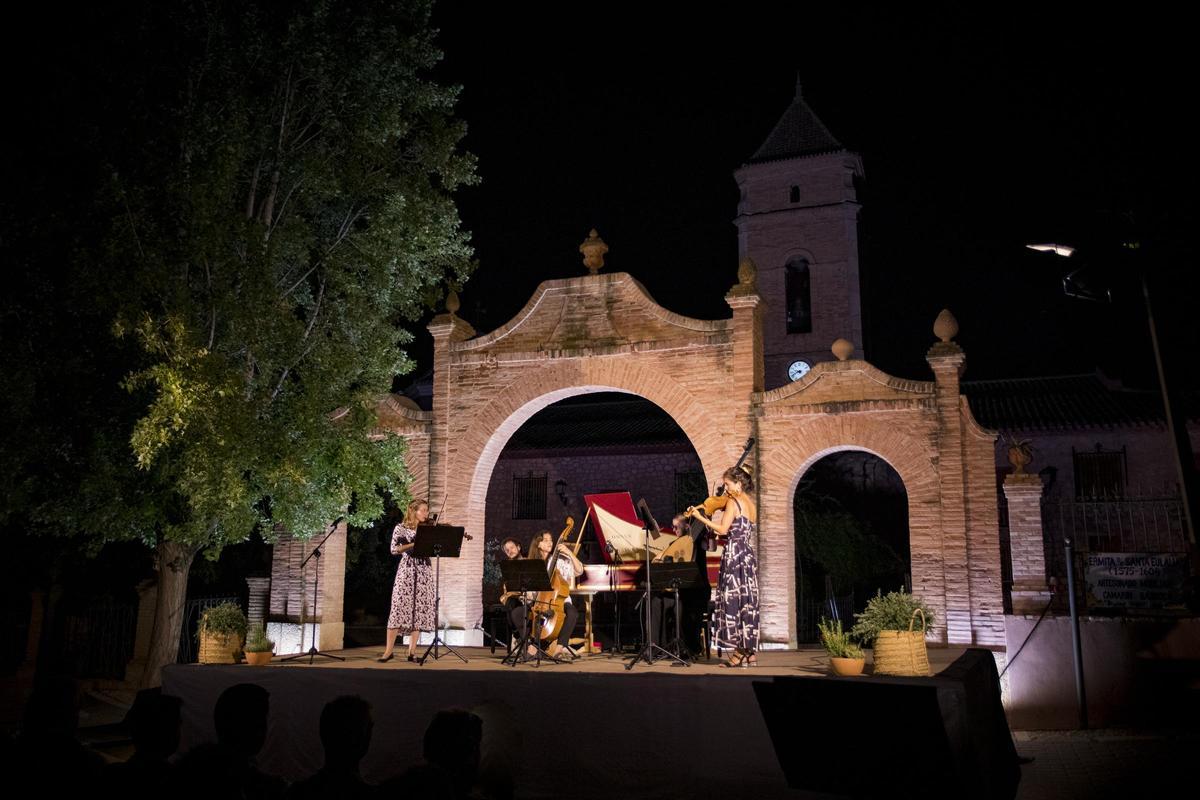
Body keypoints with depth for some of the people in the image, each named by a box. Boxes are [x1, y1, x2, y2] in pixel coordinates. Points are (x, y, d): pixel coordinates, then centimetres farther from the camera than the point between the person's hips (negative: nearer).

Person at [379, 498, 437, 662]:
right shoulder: (401, 528, 3)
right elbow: (394, 549, -8)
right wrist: (415, 544, -18)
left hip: (424, 572, 4)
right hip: (407, 570, -3)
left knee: (420, 609, 0)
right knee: (399, 607, -9)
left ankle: (412, 651, 4)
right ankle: (388, 651, -5)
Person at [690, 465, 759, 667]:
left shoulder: (733, 502, -9)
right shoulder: (752, 504, 16)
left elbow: (723, 529, -16)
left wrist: (701, 518, -10)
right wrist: (714, 531, 14)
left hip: (734, 555, -8)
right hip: (749, 556, 8)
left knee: (733, 601, -5)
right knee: (748, 603, 10)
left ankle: (740, 653, -5)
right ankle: (751, 653, 12)